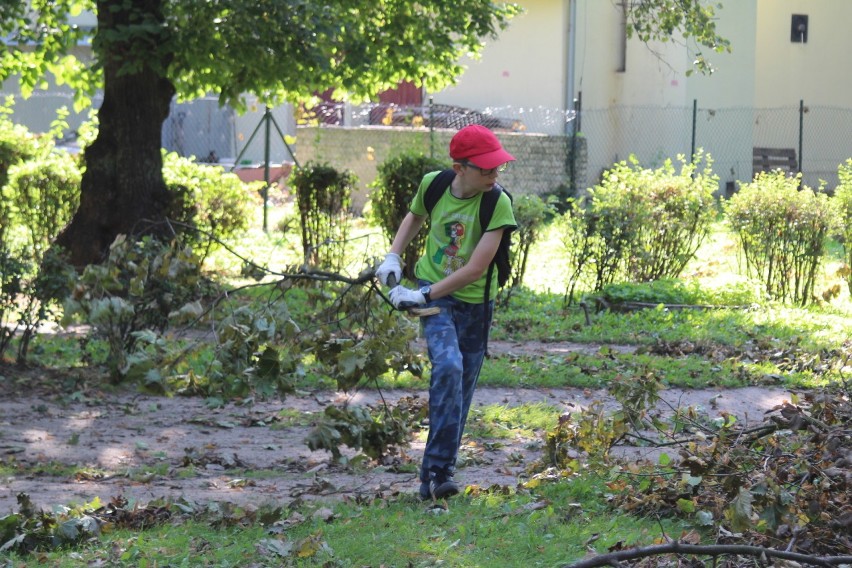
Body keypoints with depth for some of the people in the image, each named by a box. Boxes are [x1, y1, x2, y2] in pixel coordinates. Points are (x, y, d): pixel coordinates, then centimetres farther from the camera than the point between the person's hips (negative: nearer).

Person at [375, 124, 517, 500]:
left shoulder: (498, 204, -19)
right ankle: (437, 470, -26)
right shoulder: (434, 184, -10)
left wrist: (422, 296, -23)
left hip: (475, 303, 1)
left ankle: (435, 478, 17)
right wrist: (393, 255, 3)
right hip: (432, 293, 0)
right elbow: (415, 217, 16)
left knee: (461, 392, 5)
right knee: (448, 365, -25)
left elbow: (475, 270, -22)